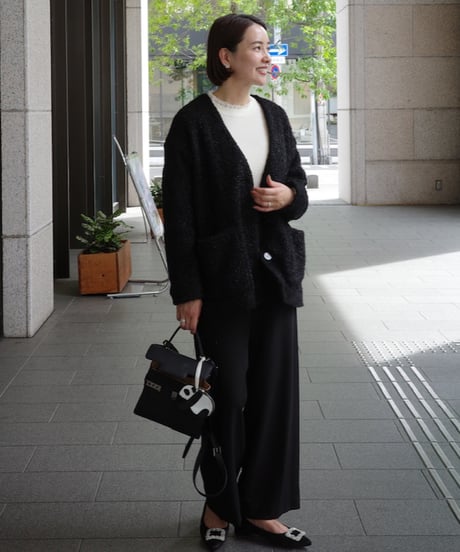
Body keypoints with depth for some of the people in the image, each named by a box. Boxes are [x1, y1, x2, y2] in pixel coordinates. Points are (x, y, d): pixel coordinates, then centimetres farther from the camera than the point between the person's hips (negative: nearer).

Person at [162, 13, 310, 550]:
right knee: (228, 395, 2)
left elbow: (299, 183, 18)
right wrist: (186, 291, -12)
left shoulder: (274, 116, 10)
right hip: (222, 279, -5)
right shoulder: (193, 121, -7)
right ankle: (220, 506, 20)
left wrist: (288, 195, -7)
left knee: (276, 391, 6)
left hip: (275, 274, 5)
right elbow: (178, 213, -8)